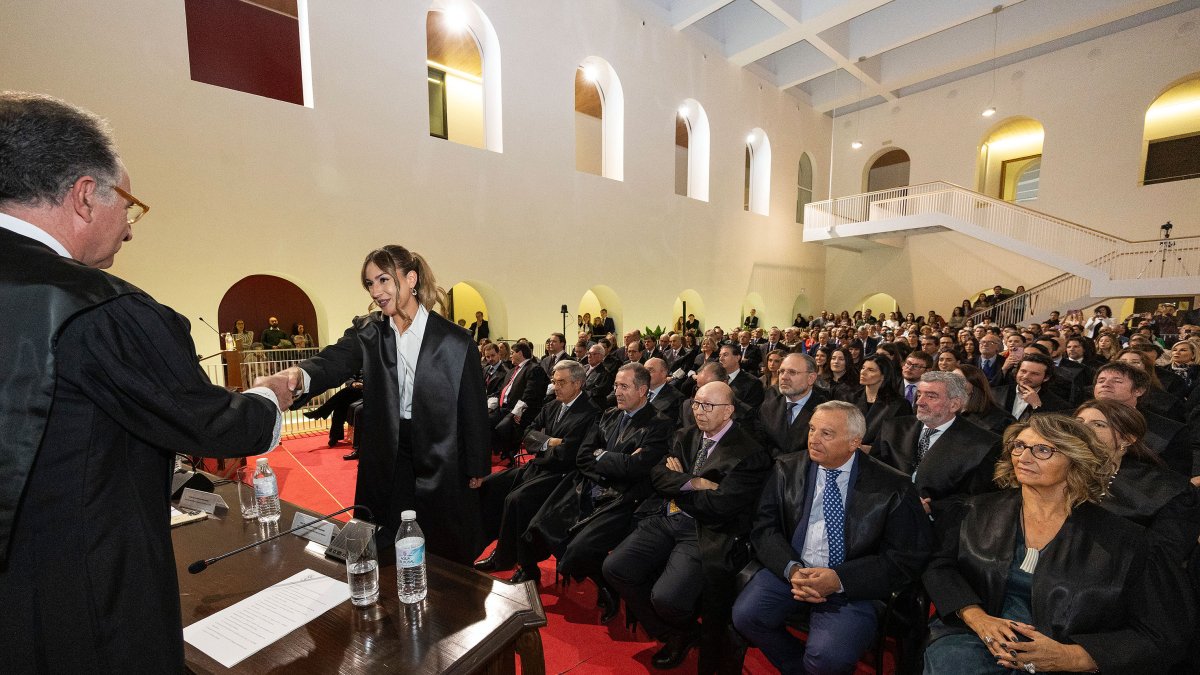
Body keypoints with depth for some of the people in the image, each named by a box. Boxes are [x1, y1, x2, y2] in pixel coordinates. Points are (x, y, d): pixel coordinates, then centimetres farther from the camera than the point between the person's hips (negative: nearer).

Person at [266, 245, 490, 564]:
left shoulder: (455, 341, -12)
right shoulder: (366, 332, 1)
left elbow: (474, 409, -8)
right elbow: (334, 361, -18)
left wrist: (477, 469, -3)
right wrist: (300, 375, -41)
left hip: (441, 462, -3)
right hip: (386, 459, 3)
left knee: (446, 556, 12)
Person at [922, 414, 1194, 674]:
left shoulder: (1125, 542, 0)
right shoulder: (981, 512, 5)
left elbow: (1164, 638, -1)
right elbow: (941, 567, 5)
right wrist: (977, 617, -14)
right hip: (974, 639, 0)